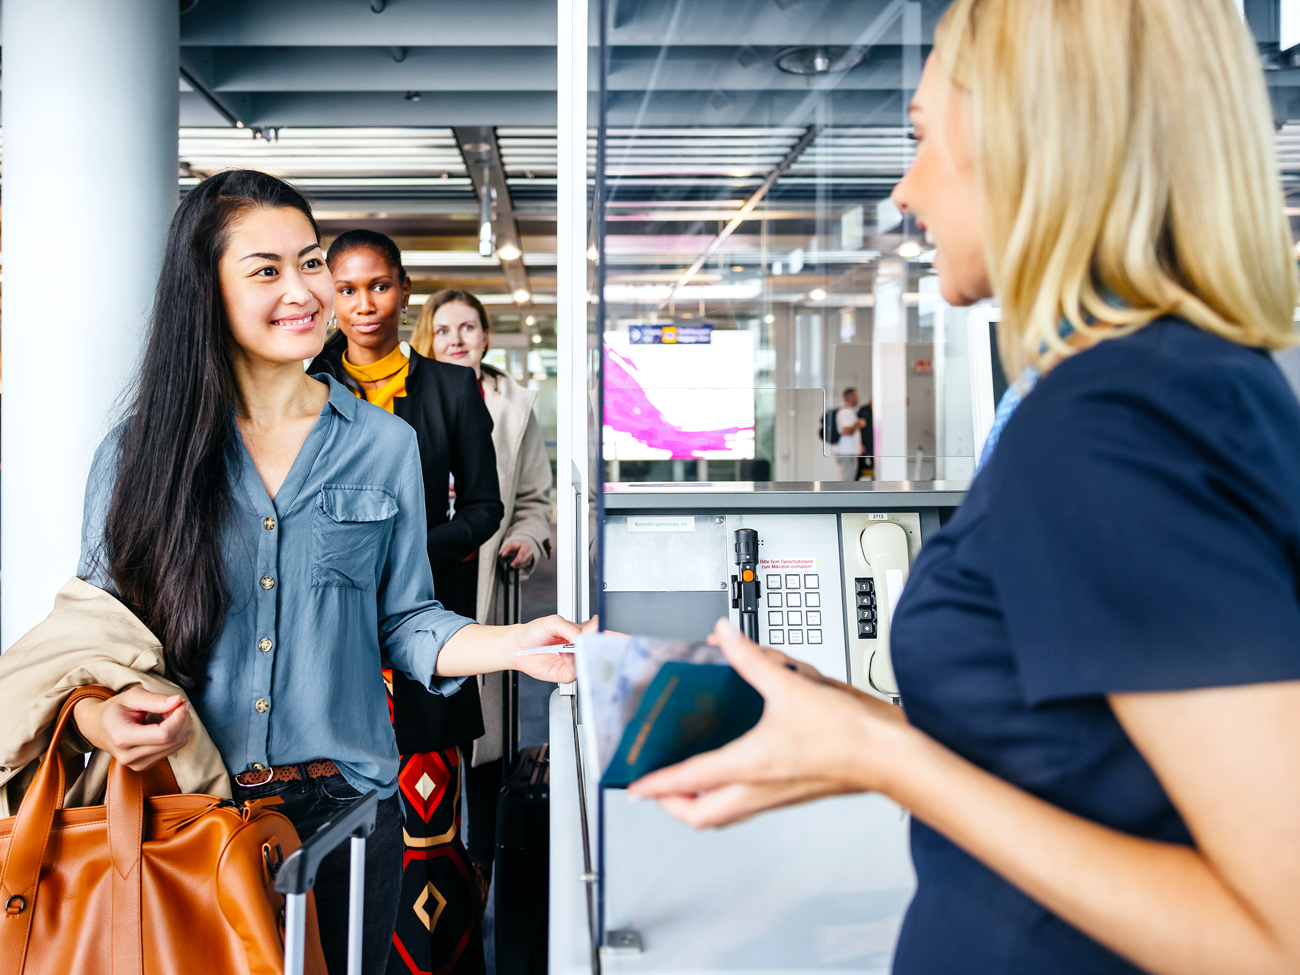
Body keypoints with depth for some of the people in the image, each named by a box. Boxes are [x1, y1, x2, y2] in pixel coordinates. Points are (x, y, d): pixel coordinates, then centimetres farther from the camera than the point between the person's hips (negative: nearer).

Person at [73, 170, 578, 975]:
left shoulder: (385, 445, 2)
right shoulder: (140, 454, -1)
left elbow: (402, 620, 5)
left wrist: (511, 645, -11)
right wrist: (102, 719, -18)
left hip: (344, 805, 1)